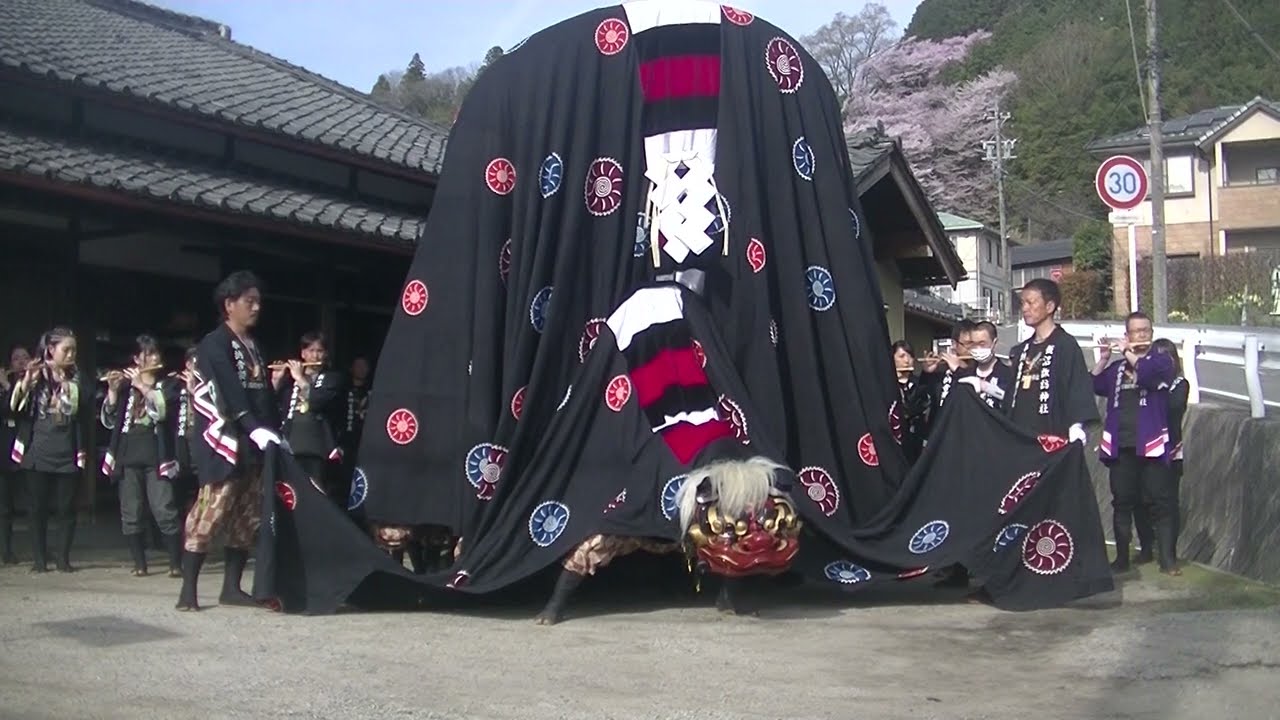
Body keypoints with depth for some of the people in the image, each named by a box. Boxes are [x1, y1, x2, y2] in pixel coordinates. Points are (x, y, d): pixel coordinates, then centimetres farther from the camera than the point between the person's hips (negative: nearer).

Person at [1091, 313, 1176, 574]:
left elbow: (1149, 374, -17)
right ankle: (1122, 558, 12)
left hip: (1151, 444, -4)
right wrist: (1103, 358, -3)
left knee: (1158, 501, -5)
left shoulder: (1162, 361, 5)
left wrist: (1129, 354, -5)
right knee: (1122, 502, 6)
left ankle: (1166, 558, 0)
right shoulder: (1116, 367, 17)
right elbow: (1094, 387, 4)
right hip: (1121, 446, 4)